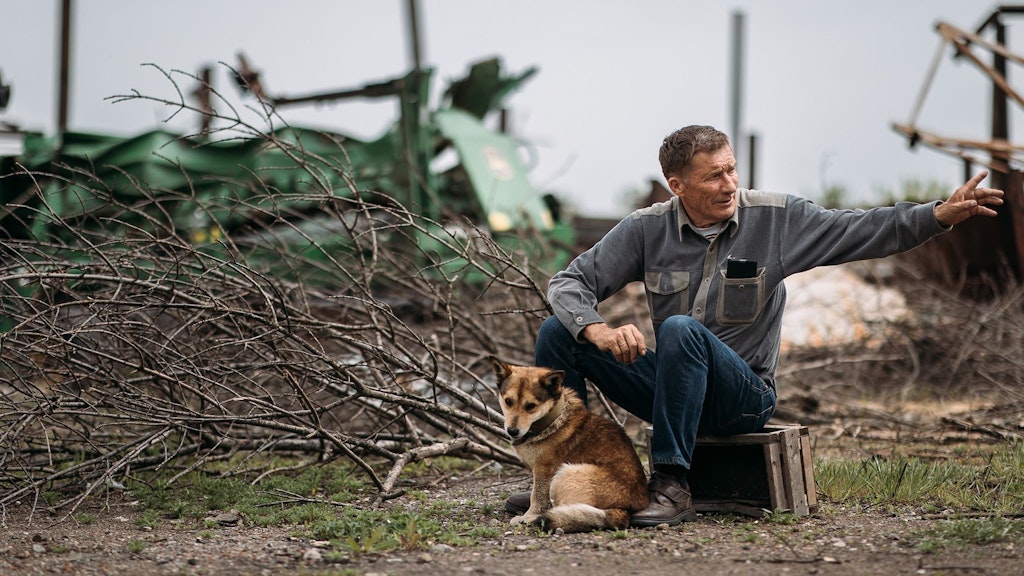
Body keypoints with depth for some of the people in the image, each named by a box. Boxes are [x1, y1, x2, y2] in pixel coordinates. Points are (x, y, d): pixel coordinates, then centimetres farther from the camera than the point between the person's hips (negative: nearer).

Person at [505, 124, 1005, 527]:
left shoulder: (776, 219, -4)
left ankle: (672, 487, -33)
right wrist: (596, 329, -23)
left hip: (745, 396, -3)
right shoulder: (647, 229, -2)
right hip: (669, 387, 3)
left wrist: (942, 214, -16)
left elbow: (864, 230, -3)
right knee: (559, 331, -10)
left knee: (681, 329, -34)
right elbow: (569, 282, -2)